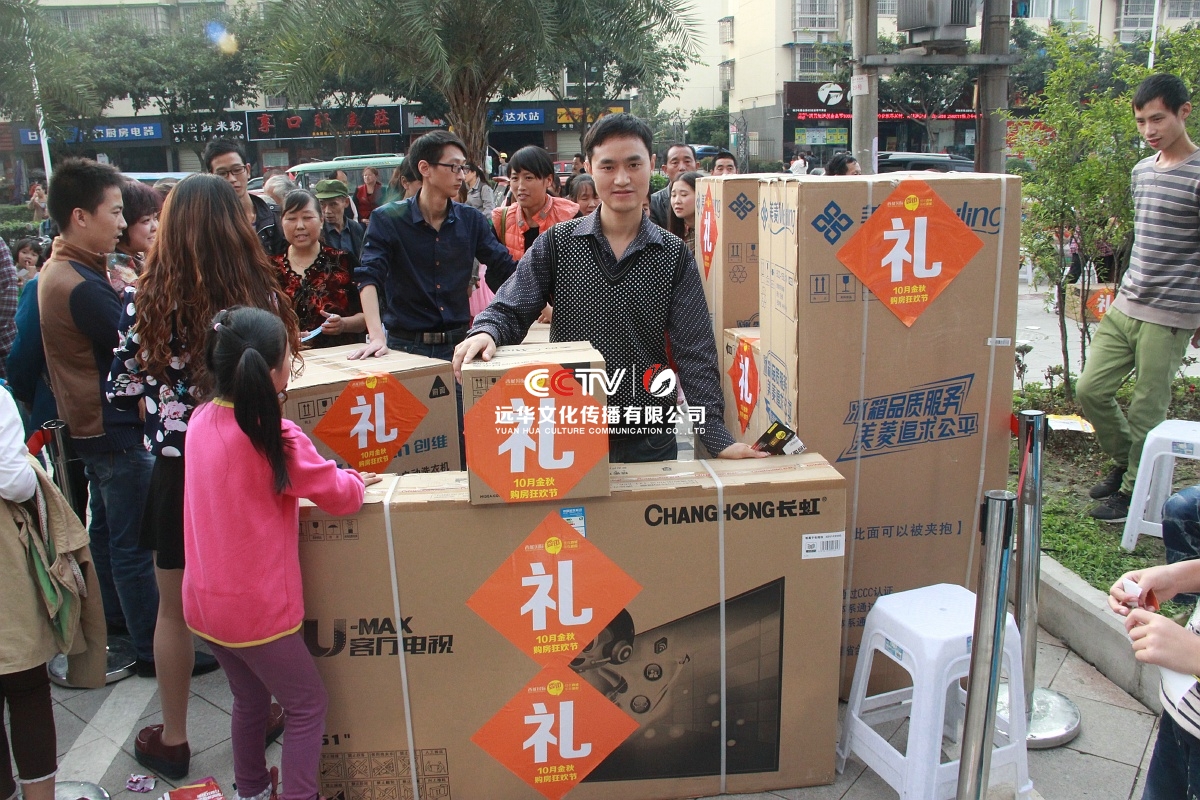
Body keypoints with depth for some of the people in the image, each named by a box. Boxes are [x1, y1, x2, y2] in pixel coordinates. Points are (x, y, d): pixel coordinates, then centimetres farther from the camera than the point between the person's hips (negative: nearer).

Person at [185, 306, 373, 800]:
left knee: (250, 697, 26)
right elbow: (341, 497, -13)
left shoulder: (201, 420, -2)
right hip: (257, 607, -8)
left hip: (204, 600, 8)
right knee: (309, 705, 10)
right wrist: (356, 480, 7)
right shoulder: (275, 438, -23)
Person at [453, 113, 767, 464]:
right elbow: (509, 310, -1)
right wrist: (486, 331, -25)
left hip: (649, 438, 0)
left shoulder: (674, 256, -1)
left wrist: (717, 436, -11)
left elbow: (694, 353, -4)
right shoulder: (557, 243, 0)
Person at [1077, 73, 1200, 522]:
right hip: (1124, 306, 7)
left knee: (1147, 411, 1)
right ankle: (1123, 462, 30)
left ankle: (1132, 491, 17)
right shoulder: (1142, 170, 13)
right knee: (1090, 389, 8)